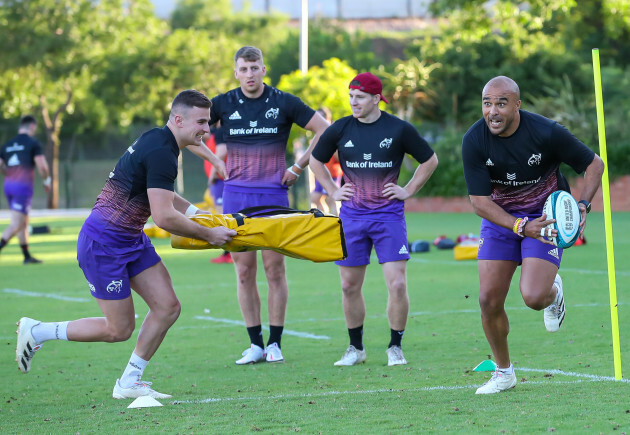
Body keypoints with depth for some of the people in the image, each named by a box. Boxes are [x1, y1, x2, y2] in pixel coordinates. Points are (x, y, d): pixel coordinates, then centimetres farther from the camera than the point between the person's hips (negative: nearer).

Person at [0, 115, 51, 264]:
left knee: (24, 222, 15)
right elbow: (42, 166, -12)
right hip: (23, 185, -7)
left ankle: (27, 256, 19)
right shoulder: (33, 143, -4)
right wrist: (47, 181, 5)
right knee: (16, 224, -7)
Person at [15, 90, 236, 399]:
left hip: (130, 240, 10)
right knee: (119, 330, -2)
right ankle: (36, 332, 13)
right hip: (103, 245, -10)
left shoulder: (157, 141, 9)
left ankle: (129, 383, 12)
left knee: (167, 307, 3)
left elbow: (162, 196, 25)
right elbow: (164, 217, -26)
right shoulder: (161, 153, -22)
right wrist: (208, 235, -16)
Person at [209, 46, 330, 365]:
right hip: (236, 196, 2)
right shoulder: (224, 104, 2)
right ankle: (255, 344, 8)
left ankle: (275, 343, 5)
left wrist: (299, 166, 0)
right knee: (244, 271, 2)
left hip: (273, 194, -2)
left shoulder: (284, 103, -1)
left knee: (274, 269, -2)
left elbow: (324, 130, 3)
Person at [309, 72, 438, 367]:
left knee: (397, 284, -10)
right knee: (350, 286, 5)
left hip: (389, 215, -2)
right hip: (352, 217, 2)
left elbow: (430, 160, 8)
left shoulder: (399, 129, -4)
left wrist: (409, 190, 2)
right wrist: (333, 191, 9)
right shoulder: (340, 129, 1)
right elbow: (316, 160, 18)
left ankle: (395, 348, 4)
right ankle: (356, 348, 19)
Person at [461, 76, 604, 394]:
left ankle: (554, 292, 19)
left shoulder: (546, 132, -22)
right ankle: (503, 372, 17)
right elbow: (479, 201, -16)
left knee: (533, 297, -20)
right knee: (489, 300, -6)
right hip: (499, 216, 2)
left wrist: (582, 206, -22)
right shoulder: (474, 141, -18)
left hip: (546, 215, -2)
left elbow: (594, 164, -9)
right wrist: (521, 226, -28)